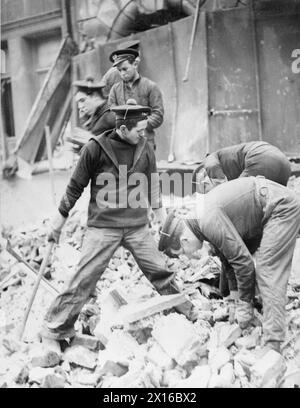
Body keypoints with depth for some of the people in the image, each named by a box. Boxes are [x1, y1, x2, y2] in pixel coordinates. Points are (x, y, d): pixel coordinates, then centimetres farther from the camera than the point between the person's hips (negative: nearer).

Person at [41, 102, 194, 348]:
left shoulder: (144, 147, 2)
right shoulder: (96, 148, -10)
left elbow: (153, 183, 15)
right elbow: (76, 186, 0)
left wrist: (160, 213, 19)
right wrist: (60, 219, 4)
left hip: (137, 225, 3)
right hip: (103, 226, -3)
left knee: (160, 270, 7)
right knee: (84, 278, -5)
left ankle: (186, 310, 28)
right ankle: (56, 327, 7)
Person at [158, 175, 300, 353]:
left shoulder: (208, 221, -25)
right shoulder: (198, 217, 7)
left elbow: (243, 260, -23)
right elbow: (229, 252, 16)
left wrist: (244, 305, -11)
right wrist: (233, 294, 18)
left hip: (282, 207, -10)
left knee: (268, 271, -15)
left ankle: (273, 345, -18)